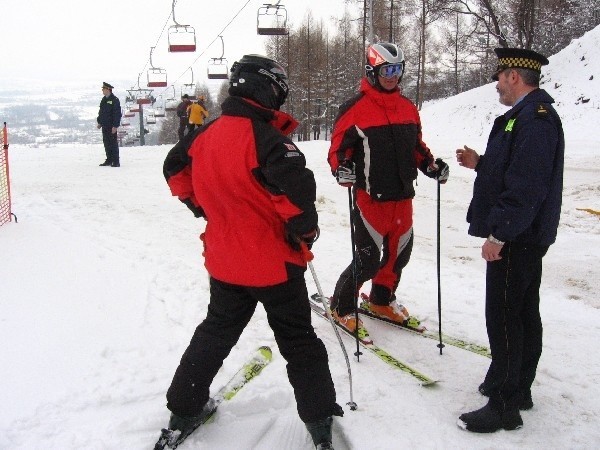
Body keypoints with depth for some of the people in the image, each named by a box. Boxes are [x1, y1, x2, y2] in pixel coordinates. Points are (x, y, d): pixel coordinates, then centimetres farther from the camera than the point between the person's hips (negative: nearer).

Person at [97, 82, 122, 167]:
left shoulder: (114, 100, -11)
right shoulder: (104, 100, 14)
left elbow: (117, 114, -15)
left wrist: (115, 126, -19)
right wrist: (99, 122, 19)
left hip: (111, 126, -8)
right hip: (105, 125, 8)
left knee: (113, 143, -6)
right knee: (106, 142, 11)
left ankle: (116, 162, -3)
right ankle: (109, 160, 20)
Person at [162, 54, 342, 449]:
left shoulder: (205, 135, 1)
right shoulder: (265, 138, -21)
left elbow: (175, 168, 17)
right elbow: (298, 188, -33)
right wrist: (305, 230, -15)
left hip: (224, 261, 6)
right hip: (274, 263, -6)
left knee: (216, 331, 24)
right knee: (298, 340, 11)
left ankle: (184, 409, 32)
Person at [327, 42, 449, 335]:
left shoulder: (408, 108, 11)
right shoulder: (355, 109, -8)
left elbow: (416, 146, 20)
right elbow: (338, 148, -7)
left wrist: (432, 165, 4)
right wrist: (342, 169, -26)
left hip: (403, 196, 7)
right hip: (371, 198, -7)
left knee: (400, 252, 17)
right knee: (368, 259, -5)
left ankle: (382, 300, 40)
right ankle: (342, 306, 18)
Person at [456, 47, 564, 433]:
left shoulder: (534, 119, -19)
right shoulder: (529, 115, 15)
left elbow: (526, 186, -26)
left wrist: (499, 234, -24)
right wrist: (480, 163, 13)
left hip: (516, 238, -11)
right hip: (526, 235, 11)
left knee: (504, 317, -5)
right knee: (523, 314, 17)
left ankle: (504, 406, 3)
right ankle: (517, 387, 30)